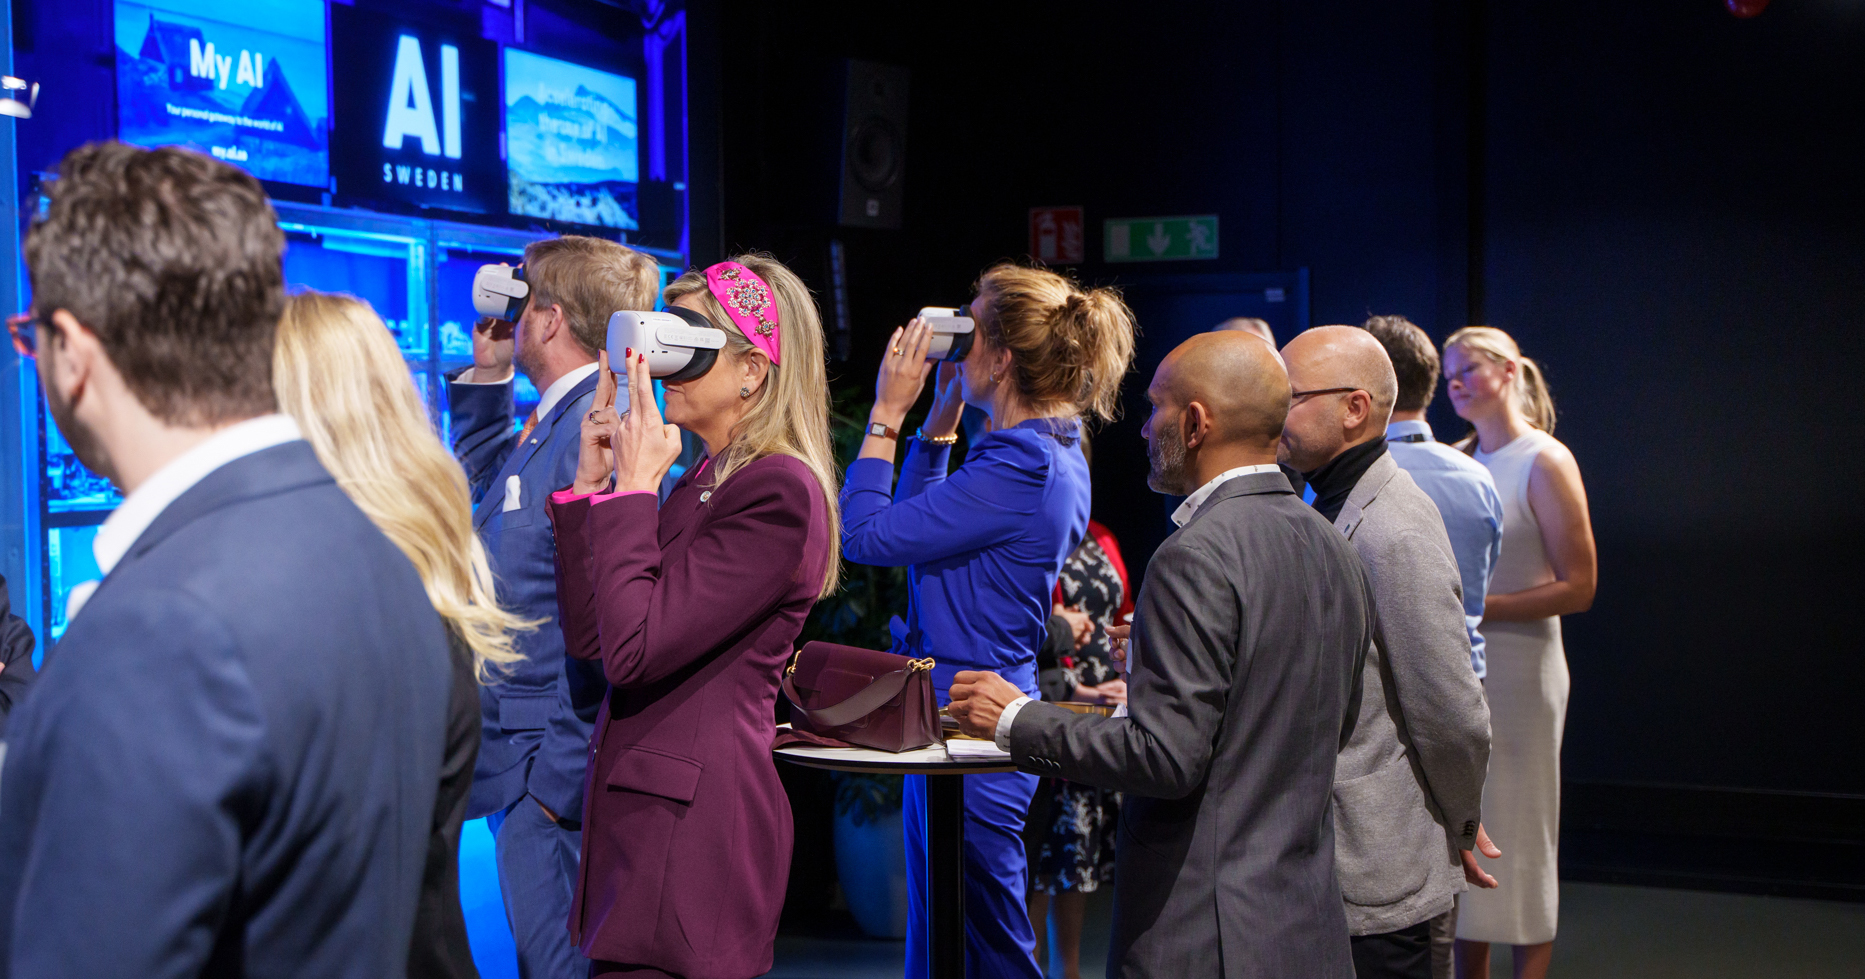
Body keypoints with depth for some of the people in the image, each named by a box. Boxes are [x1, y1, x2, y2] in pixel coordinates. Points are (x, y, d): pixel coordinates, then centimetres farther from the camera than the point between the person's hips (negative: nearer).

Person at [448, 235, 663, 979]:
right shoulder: (545, 424, 12)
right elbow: (481, 492, 34)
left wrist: (558, 780, -22)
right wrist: (487, 375, 21)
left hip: (555, 774, -10)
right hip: (515, 759, 10)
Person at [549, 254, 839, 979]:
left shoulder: (779, 492, -14)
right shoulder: (704, 480, 16)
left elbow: (632, 648, -20)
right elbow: (587, 636, 10)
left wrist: (634, 484, -12)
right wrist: (591, 479, 6)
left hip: (691, 829, -9)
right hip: (647, 814, 9)